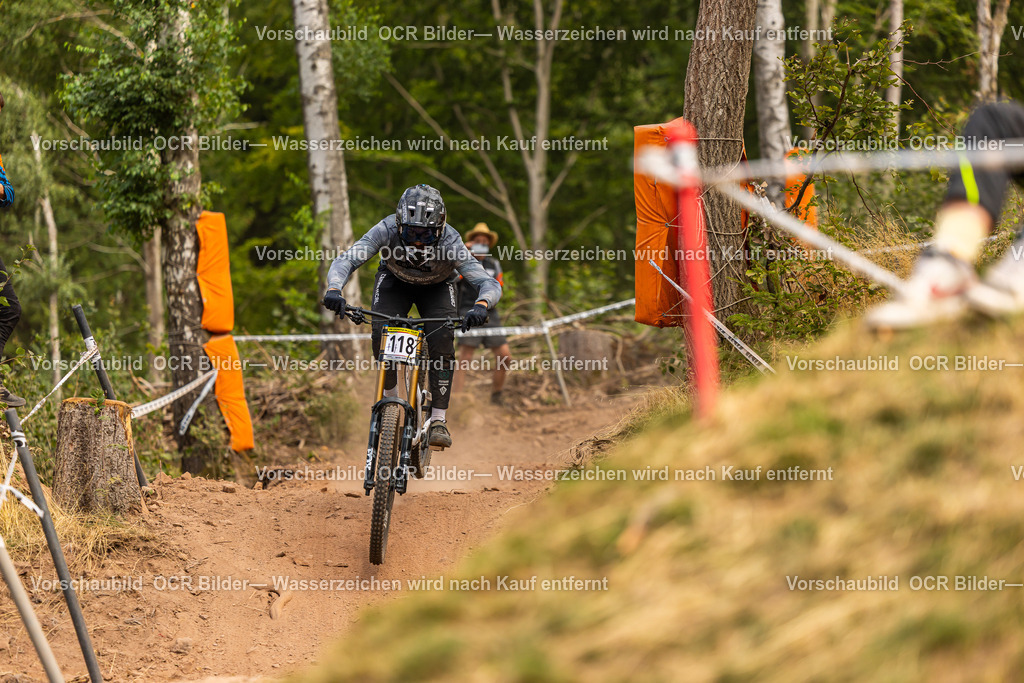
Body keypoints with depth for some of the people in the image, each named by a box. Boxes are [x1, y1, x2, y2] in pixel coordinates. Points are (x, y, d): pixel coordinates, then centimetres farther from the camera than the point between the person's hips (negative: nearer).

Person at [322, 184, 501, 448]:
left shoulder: (450, 242, -37)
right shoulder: (387, 230, -35)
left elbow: (490, 283, -41)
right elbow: (345, 260, -37)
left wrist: (481, 305, -64)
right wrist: (334, 289, -58)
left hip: (437, 287, -1)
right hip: (394, 281, 1)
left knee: (441, 340, -24)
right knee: (381, 334, -22)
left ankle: (438, 420, -17)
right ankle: (390, 399, 4)